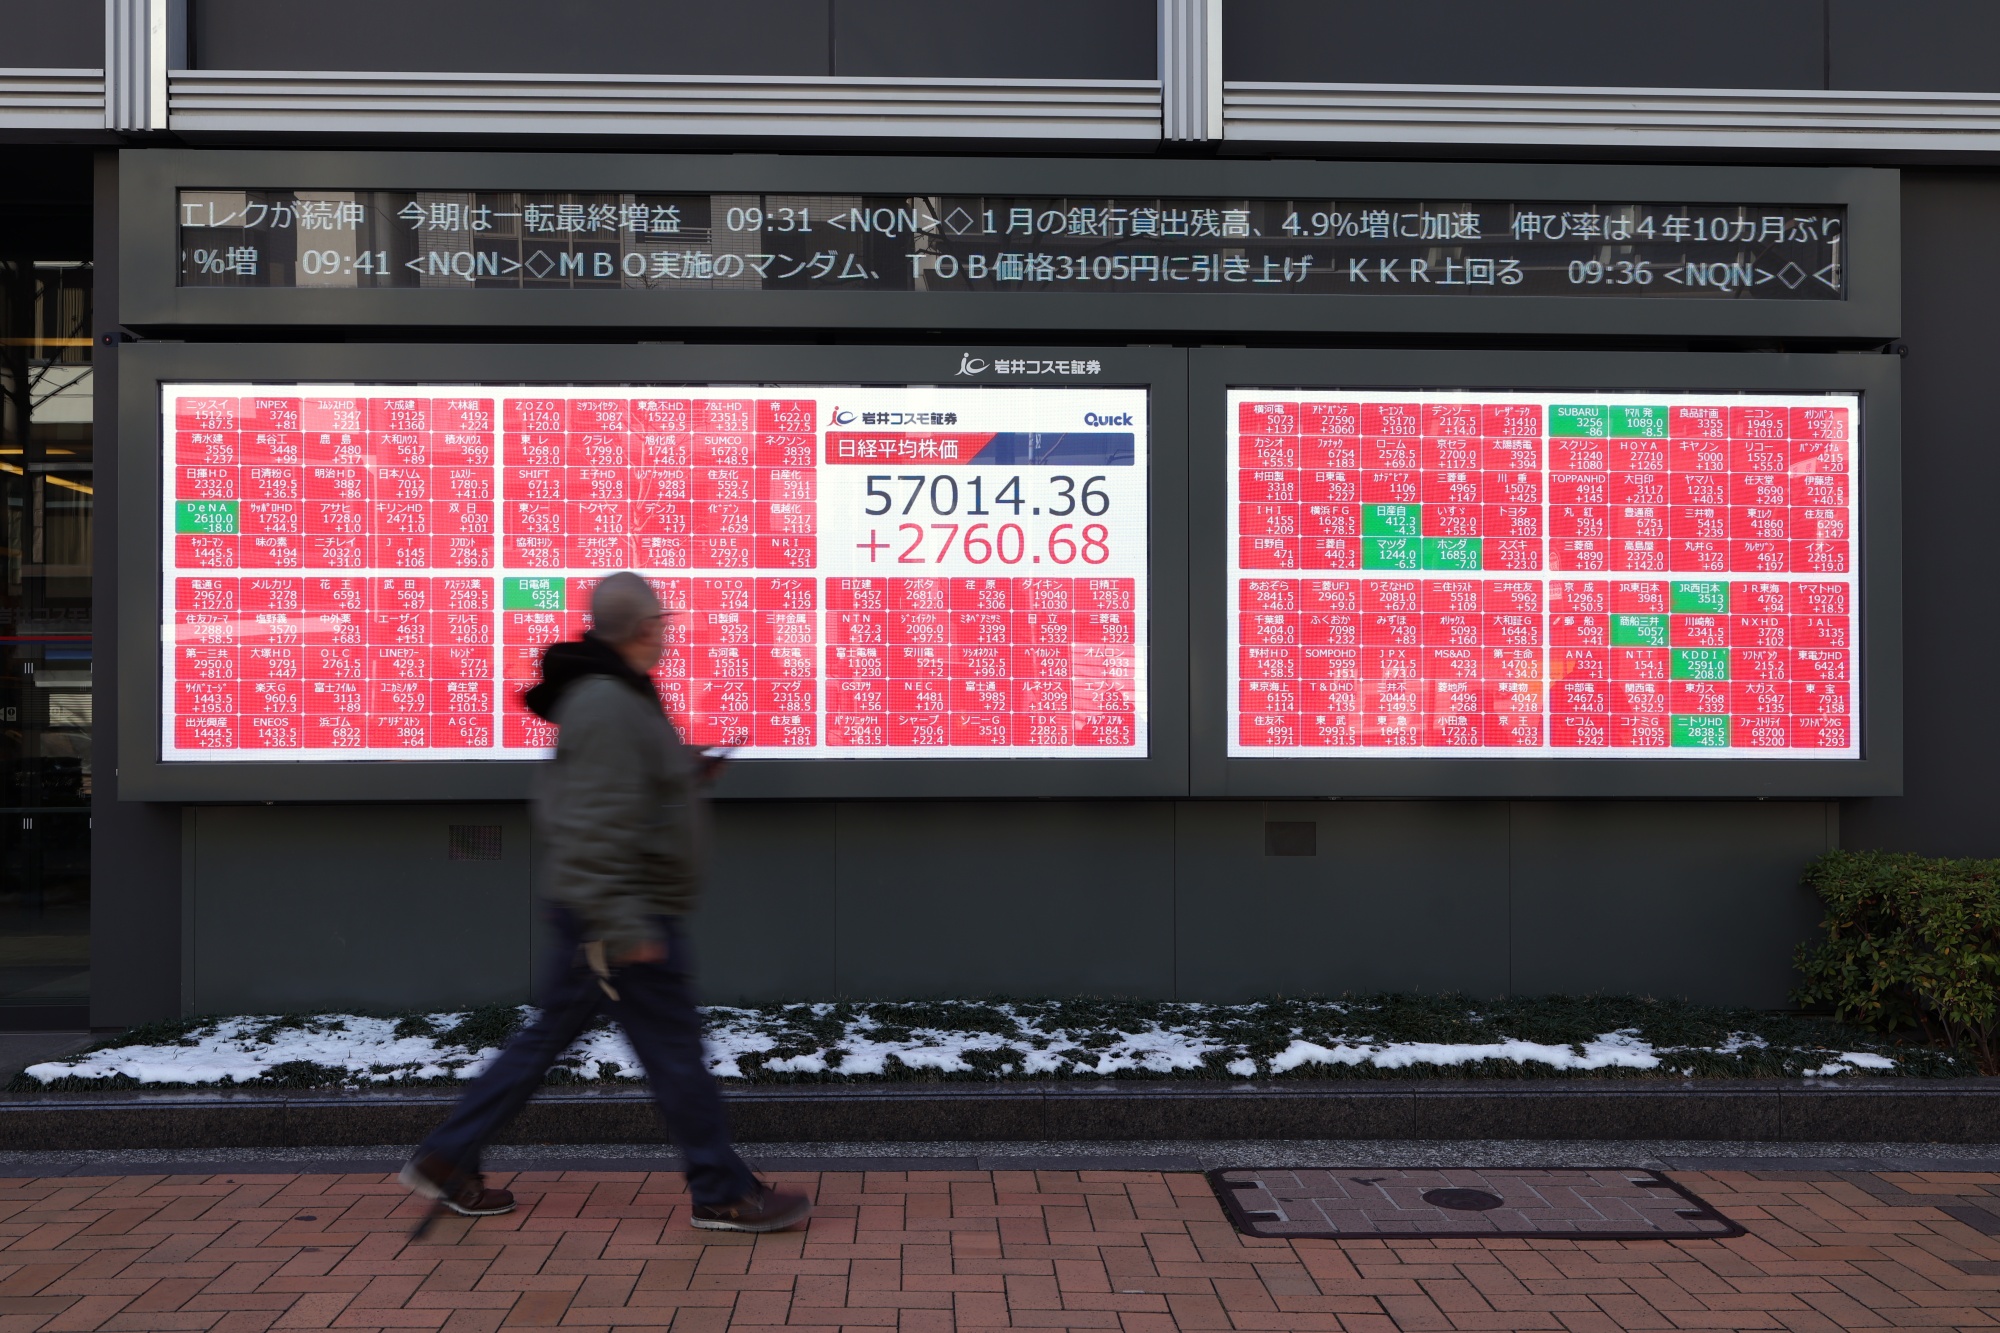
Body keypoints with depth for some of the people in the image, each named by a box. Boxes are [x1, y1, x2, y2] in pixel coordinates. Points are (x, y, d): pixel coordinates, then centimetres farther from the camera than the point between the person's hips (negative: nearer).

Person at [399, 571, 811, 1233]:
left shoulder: (616, 696, 14)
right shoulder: (607, 705, -20)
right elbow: (598, 825, -26)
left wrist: (685, 774, 13)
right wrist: (624, 925, -28)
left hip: (593, 912, 10)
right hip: (626, 914, -10)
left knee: (546, 1035, 17)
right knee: (674, 1050, 0)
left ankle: (445, 1161, 25)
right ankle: (724, 1195, 11)